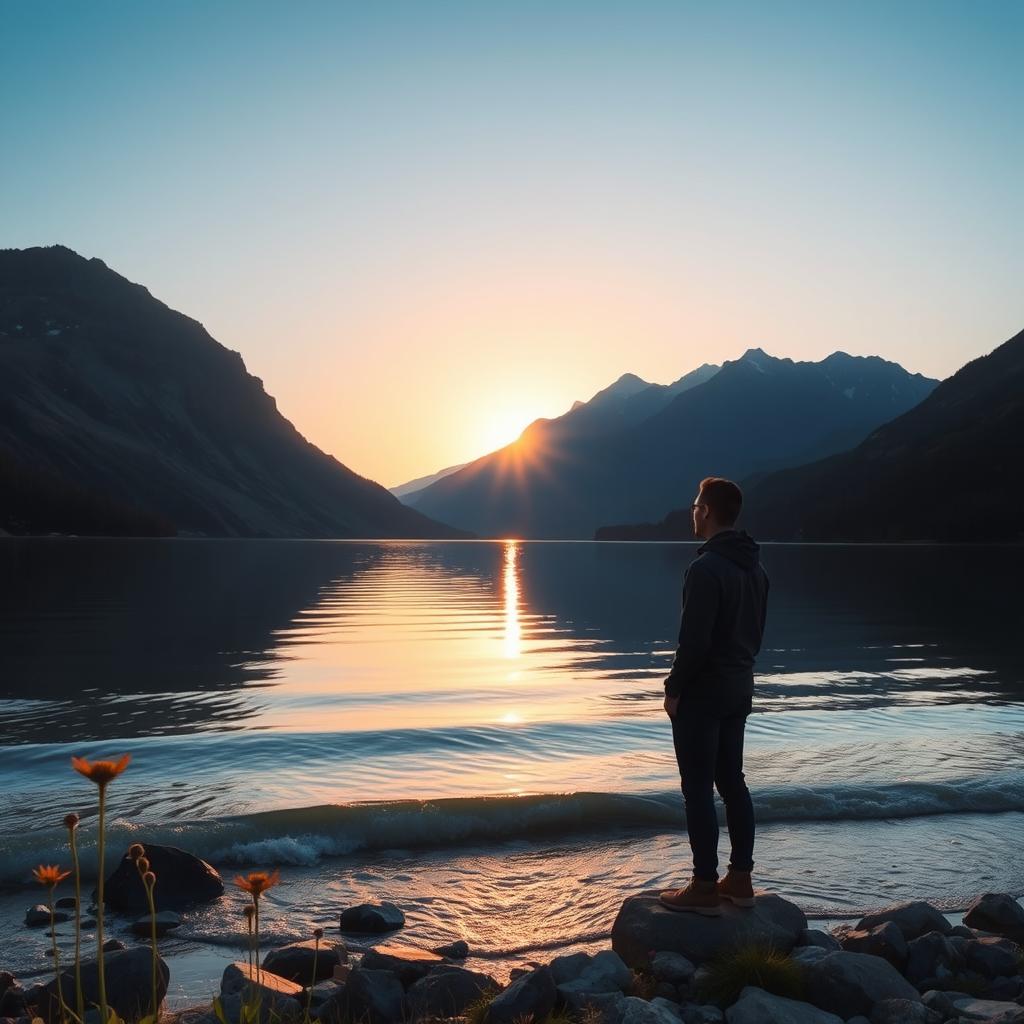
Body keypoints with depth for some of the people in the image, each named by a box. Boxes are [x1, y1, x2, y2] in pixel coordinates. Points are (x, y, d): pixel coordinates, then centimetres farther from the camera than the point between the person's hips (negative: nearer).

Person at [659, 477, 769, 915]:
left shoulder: (706, 568, -19)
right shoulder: (755, 567, 10)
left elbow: (694, 640, -22)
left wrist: (674, 688, -11)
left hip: (702, 694, -9)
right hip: (739, 690, 9)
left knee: (698, 788, -2)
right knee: (732, 781, 14)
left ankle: (705, 888, 2)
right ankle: (740, 879, 20)